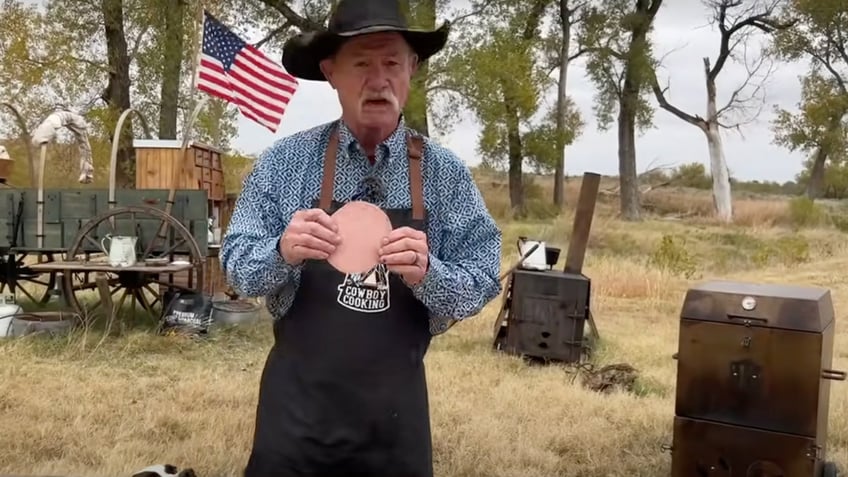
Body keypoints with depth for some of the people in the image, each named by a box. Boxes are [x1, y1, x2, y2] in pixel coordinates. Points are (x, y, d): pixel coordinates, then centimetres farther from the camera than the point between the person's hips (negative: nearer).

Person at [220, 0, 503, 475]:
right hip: (297, 398, 0)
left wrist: (427, 272, -25)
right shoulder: (284, 161, -5)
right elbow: (237, 266, -4)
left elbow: (482, 284, -5)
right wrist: (282, 252, -25)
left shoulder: (446, 173, -4)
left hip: (396, 403, 1)